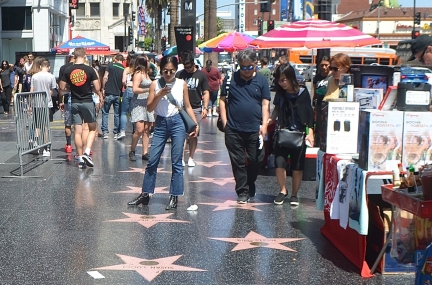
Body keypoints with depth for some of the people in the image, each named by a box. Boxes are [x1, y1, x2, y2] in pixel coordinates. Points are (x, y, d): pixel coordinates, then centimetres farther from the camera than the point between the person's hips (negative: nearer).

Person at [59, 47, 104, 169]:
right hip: (88, 102, -2)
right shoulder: (89, 70, -8)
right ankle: (86, 152, -5)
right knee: (92, 128, 12)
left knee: (78, 131, 6)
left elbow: (62, 87, 1)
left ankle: (80, 158, 8)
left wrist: (61, 101, 19)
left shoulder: (68, 70, -1)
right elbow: (97, 88, -10)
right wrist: (100, 96, 10)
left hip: (75, 103, 2)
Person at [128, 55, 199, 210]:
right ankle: (145, 194, 13)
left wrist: (195, 124, 0)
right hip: (161, 123, 1)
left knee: (176, 162, 2)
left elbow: (187, 106, 8)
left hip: (177, 123, -1)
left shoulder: (182, 84, 2)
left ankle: (174, 197, 10)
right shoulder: (155, 84, 1)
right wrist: (159, 95, -16)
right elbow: (149, 108, -1)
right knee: (152, 160, 3)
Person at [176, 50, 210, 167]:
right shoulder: (179, 74, 3)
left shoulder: (201, 75, 2)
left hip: (196, 108, 0)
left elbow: (205, 93, 5)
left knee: (194, 134, 5)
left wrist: (205, 107, -5)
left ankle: (191, 158, 15)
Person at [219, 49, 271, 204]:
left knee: (255, 160, 6)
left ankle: (250, 186, 30)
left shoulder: (262, 81, 5)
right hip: (233, 130, 0)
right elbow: (222, 100, 7)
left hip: (255, 130, 0)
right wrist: (224, 121, -2)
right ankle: (242, 192, 12)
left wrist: (264, 124, -9)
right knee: (238, 162, 4)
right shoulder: (230, 79, 4)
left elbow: (265, 104, 2)